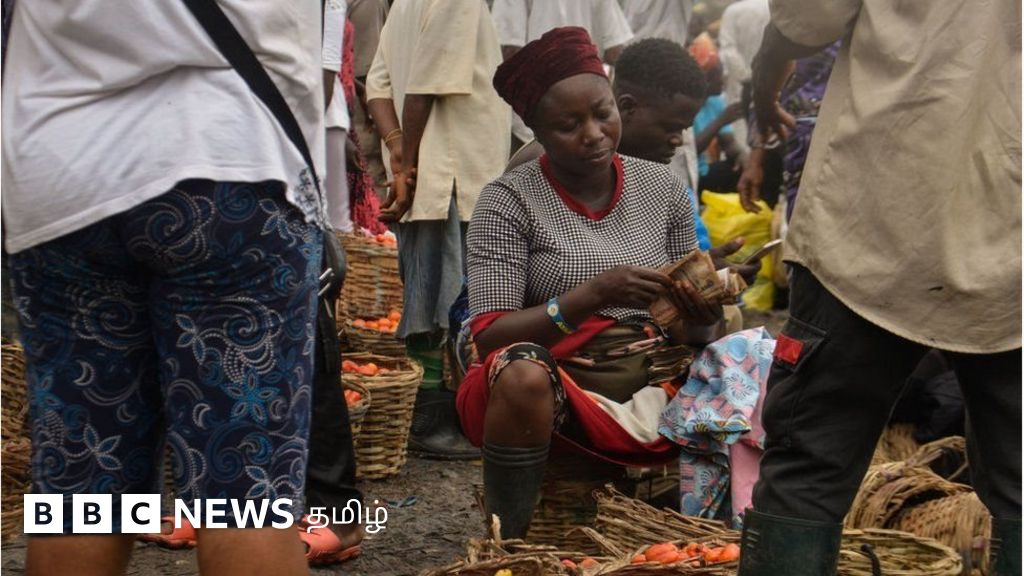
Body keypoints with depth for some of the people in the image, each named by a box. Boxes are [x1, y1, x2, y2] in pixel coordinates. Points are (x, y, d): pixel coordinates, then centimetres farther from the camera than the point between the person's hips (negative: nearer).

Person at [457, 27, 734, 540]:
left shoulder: (664, 189, 6)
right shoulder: (509, 201, -6)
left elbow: (692, 336, 8)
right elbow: (489, 337, -14)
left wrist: (699, 319, -16)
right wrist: (593, 295, -27)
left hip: (653, 384, 4)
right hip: (552, 389, -3)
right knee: (524, 374, -36)